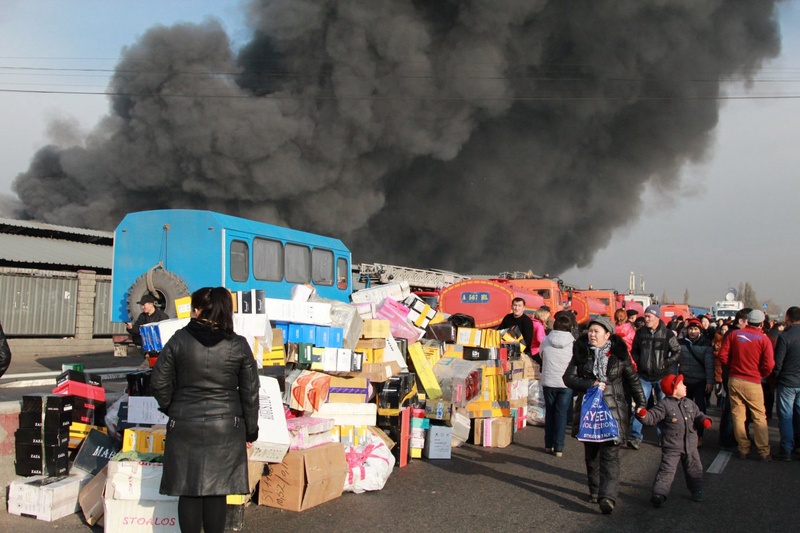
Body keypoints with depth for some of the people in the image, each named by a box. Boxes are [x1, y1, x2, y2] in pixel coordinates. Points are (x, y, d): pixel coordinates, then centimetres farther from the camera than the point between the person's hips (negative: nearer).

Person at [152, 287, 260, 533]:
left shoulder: (179, 340, -3)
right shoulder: (238, 345, -2)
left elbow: (159, 383, 0)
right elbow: (250, 393, 1)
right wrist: (250, 432, 10)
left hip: (185, 427, 0)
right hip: (225, 429, 0)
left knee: (188, 490, 8)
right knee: (217, 491, 7)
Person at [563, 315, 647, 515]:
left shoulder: (619, 354, -1)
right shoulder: (581, 354, 2)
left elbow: (633, 380, 9)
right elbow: (568, 377, -3)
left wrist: (642, 404, 7)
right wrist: (591, 384, -16)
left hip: (613, 411, -3)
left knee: (610, 453, -10)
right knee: (591, 452, 11)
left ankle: (607, 496, -16)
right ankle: (595, 490, 25)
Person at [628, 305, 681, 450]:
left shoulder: (667, 334, -8)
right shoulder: (640, 333, 0)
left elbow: (677, 352, -1)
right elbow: (634, 350, 13)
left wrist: (666, 364, -11)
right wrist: (639, 362, -1)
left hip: (662, 377, -1)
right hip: (644, 376, 1)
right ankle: (635, 437, -3)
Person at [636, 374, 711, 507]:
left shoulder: (689, 403, 6)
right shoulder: (664, 405, -14)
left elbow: (698, 415, 16)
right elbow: (652, 417, -18)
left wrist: (704, 420, -6)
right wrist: (643, 414, -39)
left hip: (690, 445, 6)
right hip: (672, 447, -6)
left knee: (694, 470, 18)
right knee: (667, 470, -10)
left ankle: (697, 491, 37)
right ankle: (659, 493, -10)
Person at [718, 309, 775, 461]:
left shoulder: (734, 334, -2)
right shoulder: (763, 339, -10)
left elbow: (722, 356, -1)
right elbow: (769, 365, -13)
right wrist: (760, 375, 7)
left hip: (734, 380, 3)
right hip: (753, 382, -3)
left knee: (738, 416, 9)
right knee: (759, 417, 7)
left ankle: (743, 449, 14)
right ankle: (764, 452, 8)